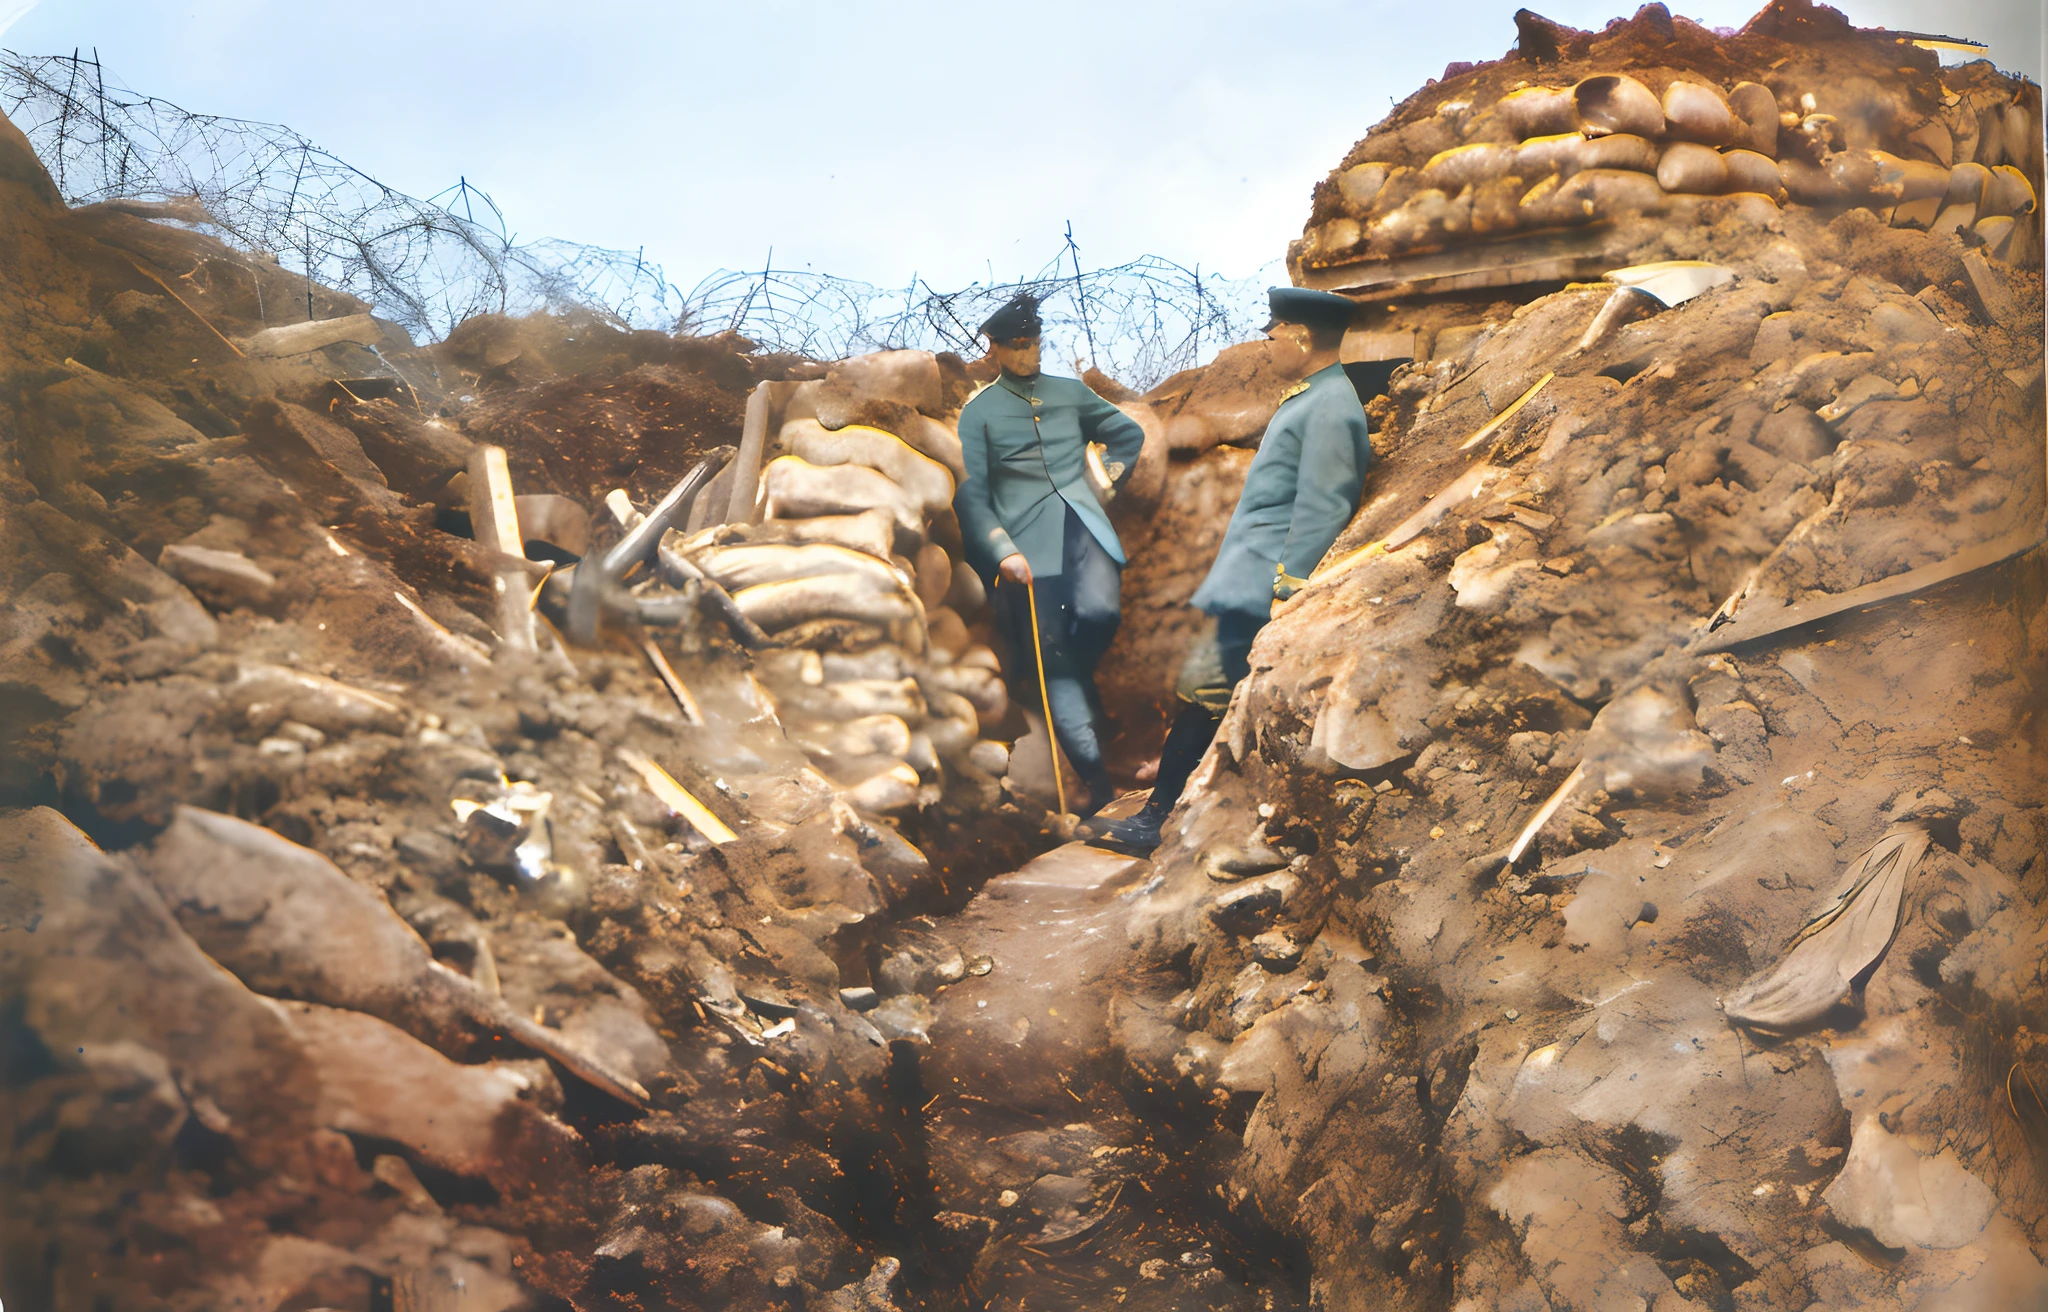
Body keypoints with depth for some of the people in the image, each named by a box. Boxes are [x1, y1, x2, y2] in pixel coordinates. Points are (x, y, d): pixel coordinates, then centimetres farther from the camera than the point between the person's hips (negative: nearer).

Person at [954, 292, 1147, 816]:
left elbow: (1129, 433, 31)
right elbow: (970, 495, 1)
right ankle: (1097, 780, -9)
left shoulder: (1071, 393, 18)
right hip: (1027, 541, -2)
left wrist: (1109, 476, 13)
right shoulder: (979, 412, 9)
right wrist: (1002, 551, -12)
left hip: (1082, 525, 2)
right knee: (1053, 656, -8)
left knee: (1098, 611, -28)